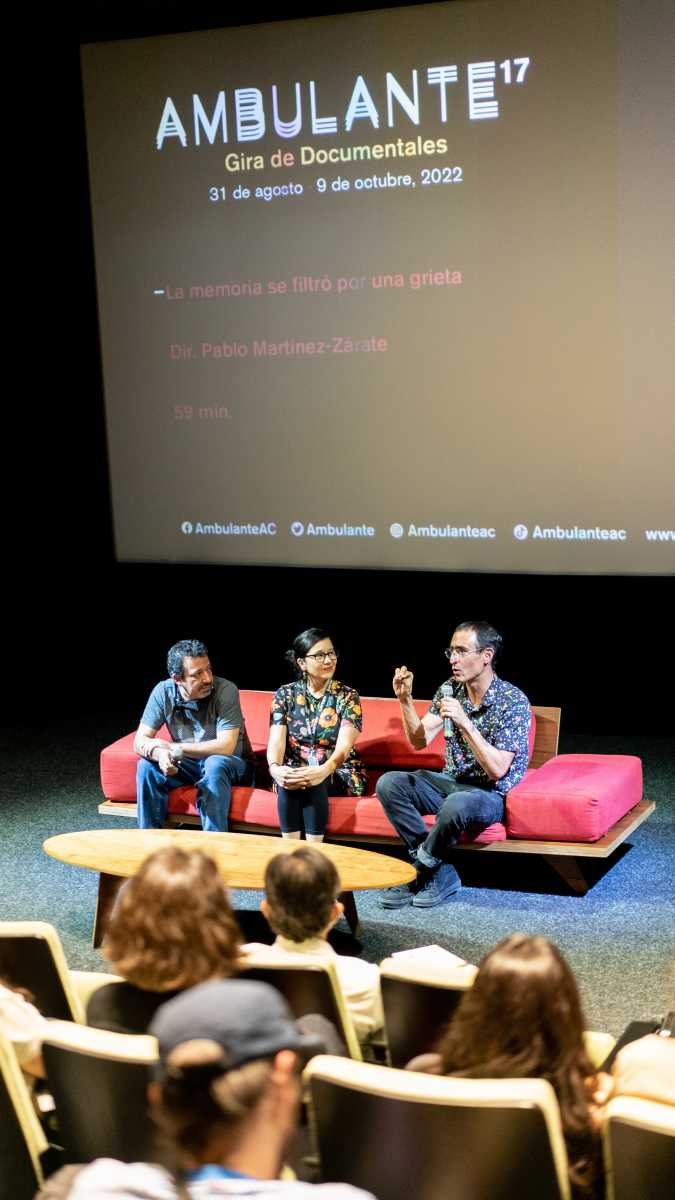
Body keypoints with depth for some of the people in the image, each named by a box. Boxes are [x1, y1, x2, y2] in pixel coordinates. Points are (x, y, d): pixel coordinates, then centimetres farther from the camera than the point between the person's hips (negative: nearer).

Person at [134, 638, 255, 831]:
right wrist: (160, 754, -37)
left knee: (215, 764, -35)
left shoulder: (225, 690, -23)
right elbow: (140, 741, -12)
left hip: (232, 764, -3)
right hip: (188, 764, 4)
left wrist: (173, 748, -28)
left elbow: (226, 747, -30)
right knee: (146, 766, -20)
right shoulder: (163, 692, -12)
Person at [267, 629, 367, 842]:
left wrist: (323, 771, -40)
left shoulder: (347, 696, -3)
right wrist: (275, 768, -34)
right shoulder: (285, 694, 3)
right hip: (296, 769, 2)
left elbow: (344, 746, -18)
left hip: (339, 775, -1)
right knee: (288, 779, -33)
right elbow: (276, 741, -9)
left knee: (314, 782, -34)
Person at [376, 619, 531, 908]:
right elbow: (419, 741, 2)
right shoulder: (449, 690, 3)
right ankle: (441, 875, -16)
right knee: (388, 784, -16)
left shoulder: (514, 701, -17)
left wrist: (465, 724, -31)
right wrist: (405, 699, -12)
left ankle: (423, 867, -9)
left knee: (456, 805, -39)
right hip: (451, 781, 7)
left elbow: (498, 770, -23)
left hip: (491, 794, -7)